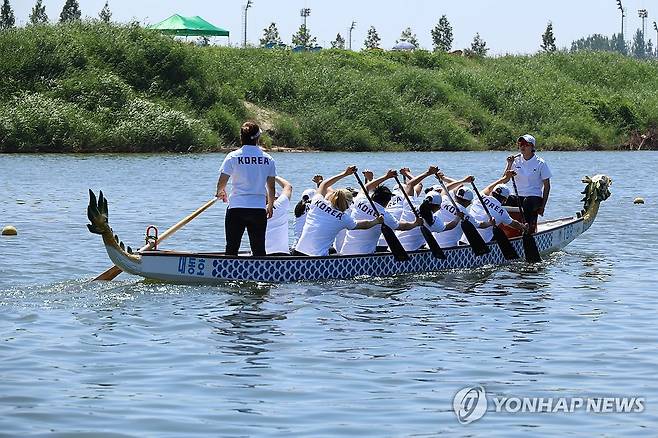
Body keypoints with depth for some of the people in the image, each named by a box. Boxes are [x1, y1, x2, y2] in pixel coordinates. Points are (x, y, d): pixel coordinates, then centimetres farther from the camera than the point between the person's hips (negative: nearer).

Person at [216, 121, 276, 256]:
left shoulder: (233, 157, -4)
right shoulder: (268, 159, 2)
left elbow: (221, 183, -2)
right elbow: (271, 187, 6)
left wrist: (221, 193, 21)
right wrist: (270, 205, 23)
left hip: (236, 207, -2)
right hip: (259, 209, 2)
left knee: (232, 248, 5)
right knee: (259, 250, 7)